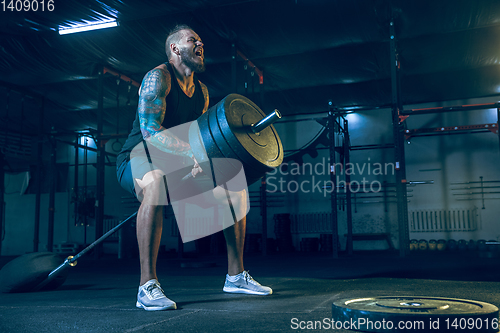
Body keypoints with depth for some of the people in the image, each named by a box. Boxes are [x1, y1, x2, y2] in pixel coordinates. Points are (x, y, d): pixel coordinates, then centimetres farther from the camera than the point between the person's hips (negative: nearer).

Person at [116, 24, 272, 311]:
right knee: (156, 181, -43)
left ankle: (236, 275, 8)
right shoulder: (158, 77, -13)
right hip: (137, 161, -7)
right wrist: (192, 152, -39)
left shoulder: (202, 91, 10)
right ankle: (147, 286, -36)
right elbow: (149, 130, -26)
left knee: (236, 187, 0)